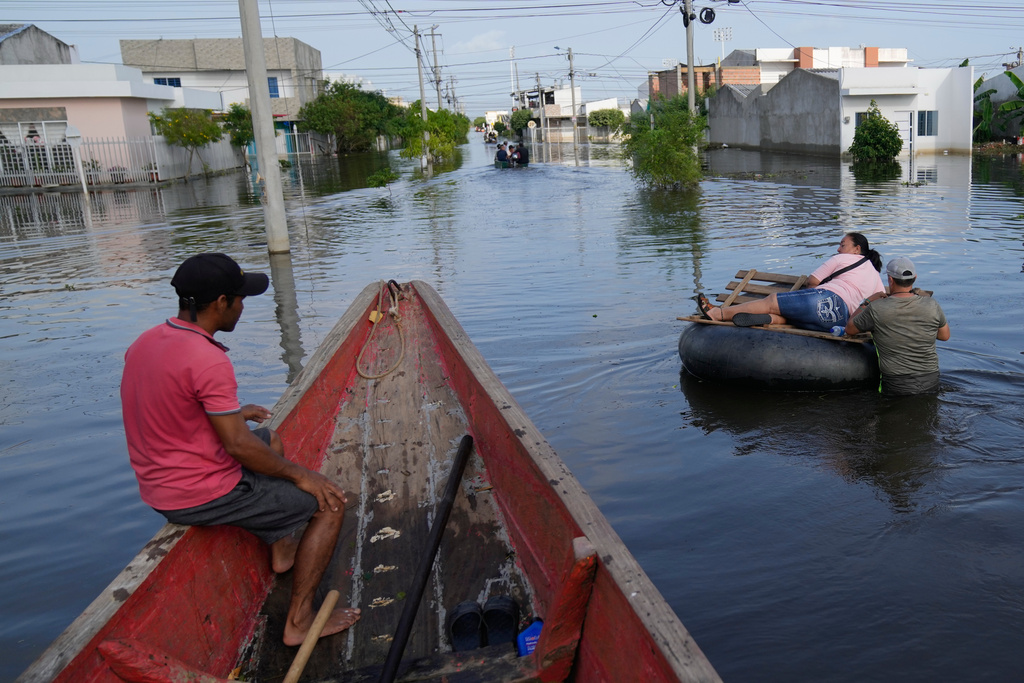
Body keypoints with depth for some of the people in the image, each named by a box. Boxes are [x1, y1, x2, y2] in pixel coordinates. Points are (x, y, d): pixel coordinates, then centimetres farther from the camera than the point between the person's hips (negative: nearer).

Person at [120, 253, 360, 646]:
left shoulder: (144, 343, 3)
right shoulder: (208, 359, -25)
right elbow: (237, 445, -23)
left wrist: (230, 413, 24)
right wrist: (300, 475, -11)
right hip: (204, 496, -10)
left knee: (270, 439, 31)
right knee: (329, 502, -2)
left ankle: (280, 547, 40)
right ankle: (299, 621, 3)